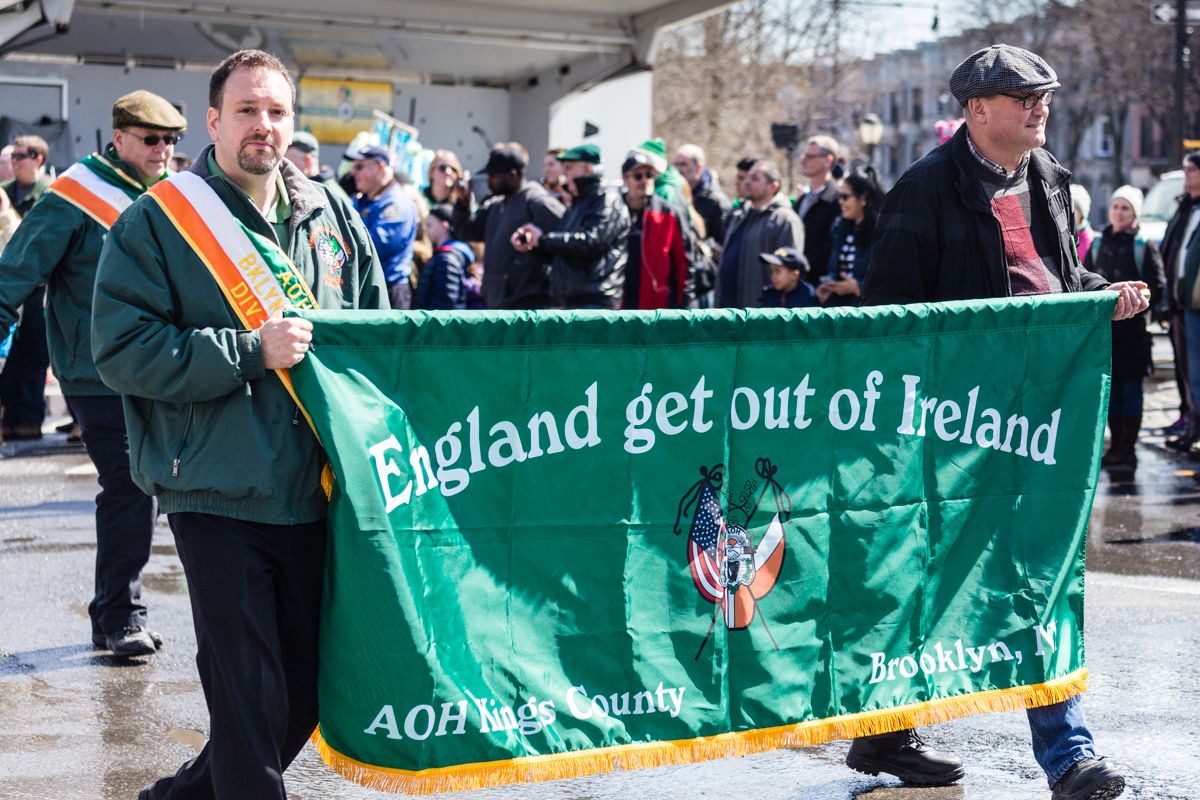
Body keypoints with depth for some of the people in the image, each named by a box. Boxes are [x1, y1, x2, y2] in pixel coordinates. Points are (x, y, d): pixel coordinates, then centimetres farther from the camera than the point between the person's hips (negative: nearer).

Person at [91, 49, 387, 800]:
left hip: (316, 495, 5)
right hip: (220, 498, -5)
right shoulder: (159, 220, -4)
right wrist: (250, 352, -18)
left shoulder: (333, 216, 9)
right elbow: (123, 348, -12)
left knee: (307, 684, 13)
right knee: (250, 695, -3)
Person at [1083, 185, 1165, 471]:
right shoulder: (1098, 244, 11)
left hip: (1131, 327, -4)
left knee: (1130, 386, -3)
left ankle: (1127, 450, -1)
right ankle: (1115, 446, 16)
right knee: (1110, 386, 7)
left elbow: (1156, 287, -4)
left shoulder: (1144, 246, -1)